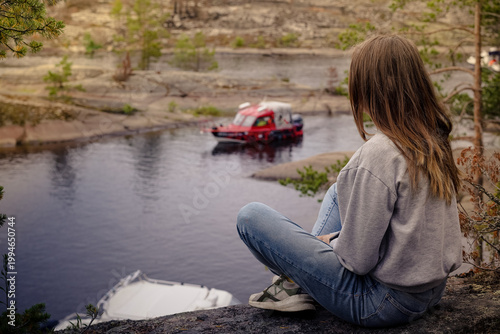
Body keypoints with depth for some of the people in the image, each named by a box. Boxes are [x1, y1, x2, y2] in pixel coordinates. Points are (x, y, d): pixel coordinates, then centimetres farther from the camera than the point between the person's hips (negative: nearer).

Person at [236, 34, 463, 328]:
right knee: (338, 192, 28)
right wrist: (338, 238, 11)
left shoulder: (379, 153, -27)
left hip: (384, 302, -8)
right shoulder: (434, 140, 0)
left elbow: (357, 259, -23)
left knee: (251, 216, -7)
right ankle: (302, 284, 23)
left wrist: (331, 242, -1)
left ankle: (297, 284, 16)